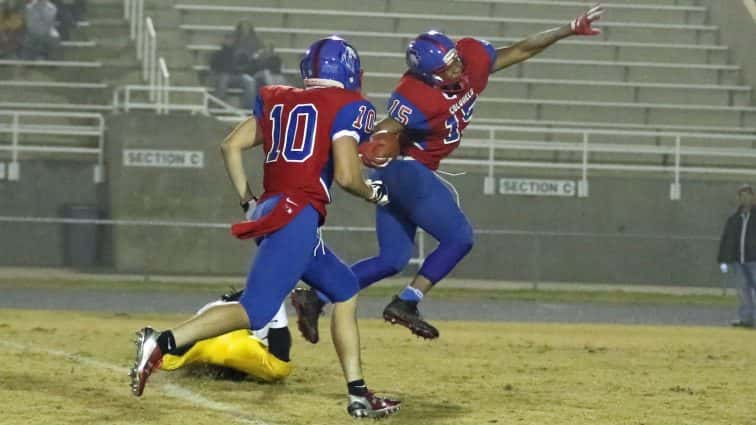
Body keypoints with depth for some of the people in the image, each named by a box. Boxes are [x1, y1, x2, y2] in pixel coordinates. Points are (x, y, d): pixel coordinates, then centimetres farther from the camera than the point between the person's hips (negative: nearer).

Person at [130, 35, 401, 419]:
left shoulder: (278, 100, 19)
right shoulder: (346, 106, 0)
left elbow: (231, 146, 15)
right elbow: (346, 176, -9)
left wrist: (248, 202, 20)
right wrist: (372, 193, 11)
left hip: (269, 212, 9)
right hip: (298, 216, -9)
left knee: (345, 290, 21)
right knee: (256, 311, -17)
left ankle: (359, 396, 18)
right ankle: (163, 342, -31)